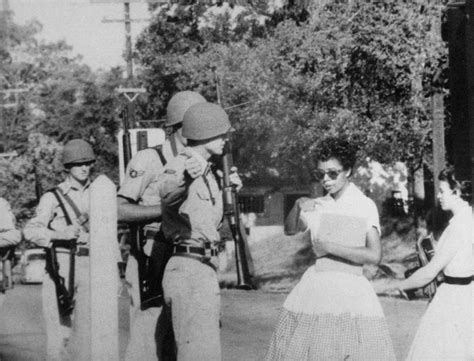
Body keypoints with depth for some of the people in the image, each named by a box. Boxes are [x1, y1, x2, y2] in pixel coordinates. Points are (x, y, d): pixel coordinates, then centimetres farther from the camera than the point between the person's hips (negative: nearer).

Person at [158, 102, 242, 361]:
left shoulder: (209, 171, 15)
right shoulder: (179, 167, -14)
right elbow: (168, 195, -39)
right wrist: (185, 177, -59)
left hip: (204, 269, 10)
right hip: (190, 269, -10)